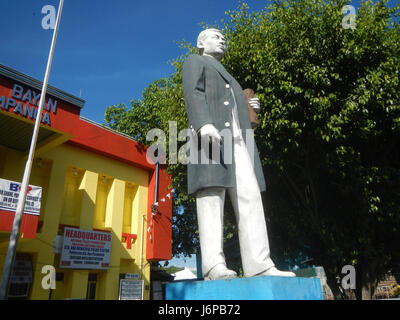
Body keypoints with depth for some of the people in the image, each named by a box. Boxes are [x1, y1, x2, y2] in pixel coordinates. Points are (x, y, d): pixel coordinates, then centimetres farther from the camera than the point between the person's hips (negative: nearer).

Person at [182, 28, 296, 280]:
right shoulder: (195, 61, 19)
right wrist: (203, 123, -20)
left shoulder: (228, 78, 41)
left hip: (238, 139, 7)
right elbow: (193, 92, -2)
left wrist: (248, 108, 15)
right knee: (211, 196, -16)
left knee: (250, 197, -8)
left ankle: (259, 264, -11)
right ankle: (214, 264, -18)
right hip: (211, 133, -7)